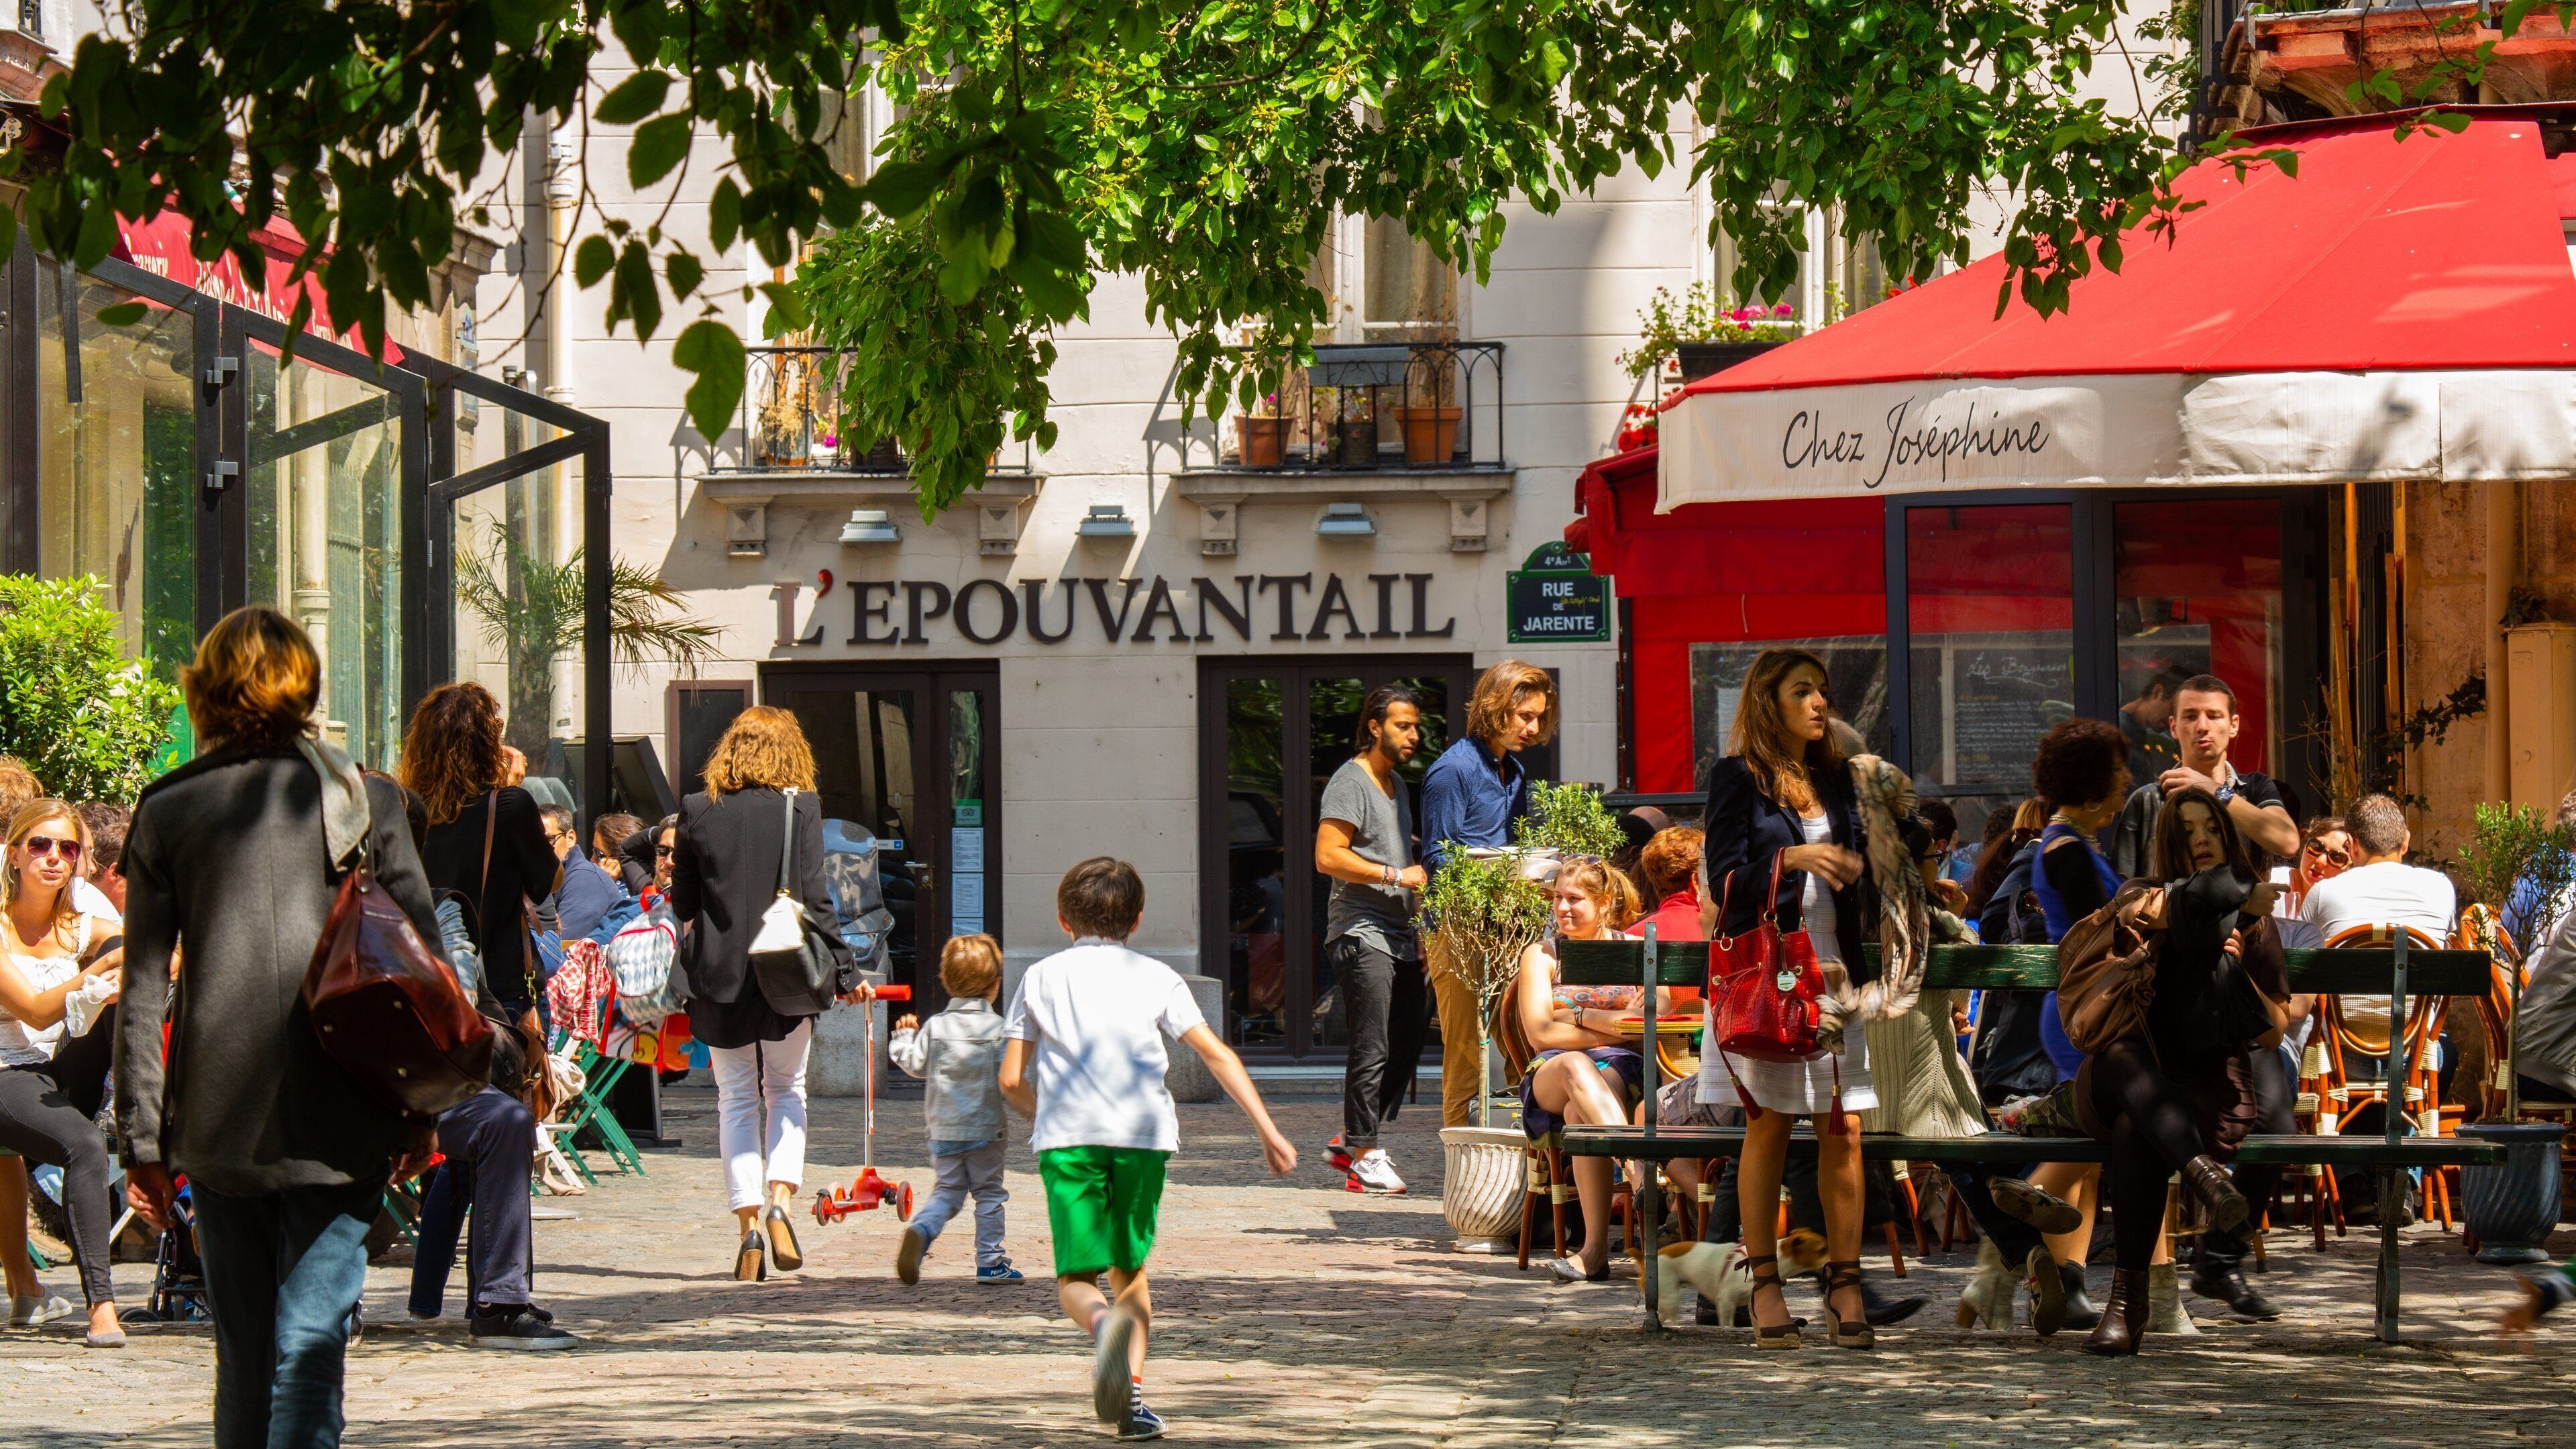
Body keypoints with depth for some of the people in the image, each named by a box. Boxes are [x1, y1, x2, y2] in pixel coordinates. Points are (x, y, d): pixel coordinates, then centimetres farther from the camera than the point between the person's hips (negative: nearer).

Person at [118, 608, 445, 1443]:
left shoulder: (168, 810, 4)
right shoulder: (363, 800, 2)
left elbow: (144, 990, 3)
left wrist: (142, 1138, 6)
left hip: (219, 1124, 1)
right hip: (337, 1126, -1)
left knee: (243, 1358, 13)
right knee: (310, 1344, -5)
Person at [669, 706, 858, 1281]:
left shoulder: (698, 812, -1)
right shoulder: (799, 808, -6)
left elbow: (682, 904, 4)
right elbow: (814, 898, -10)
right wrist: (843, 971, -4)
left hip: (718, 975, 1)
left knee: (737, 1098, 10)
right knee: (786, 1090, 16)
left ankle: (749, 1222, 0)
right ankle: (781, 1201, -3)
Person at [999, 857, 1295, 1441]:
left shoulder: (1041, 978, 16)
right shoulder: (1155, 977, 15)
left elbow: (1012, 1081, 12)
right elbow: (1217, 1055, 7)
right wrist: (1268, 1132, 6)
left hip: (1068, 1138, -1)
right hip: (1144, 1133, 1)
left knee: (1076, 1277, 0)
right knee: (1130, 1268, 18)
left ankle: (1105, 1324, -35)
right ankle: (1131, 1394, 7)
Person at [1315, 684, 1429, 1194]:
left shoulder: (1396, 783, 21)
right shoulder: (1350, 781, -8)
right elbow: (1328, 856, -18)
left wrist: (1419, 931, 22)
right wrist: (1397, 875, -19)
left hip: (1398, 936, 9)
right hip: (1361, 935, -9)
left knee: (1408, 1042, 8)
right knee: (1372, 1050, -10)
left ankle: (1353, 1140, 17)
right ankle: (1364, 1157, -6)